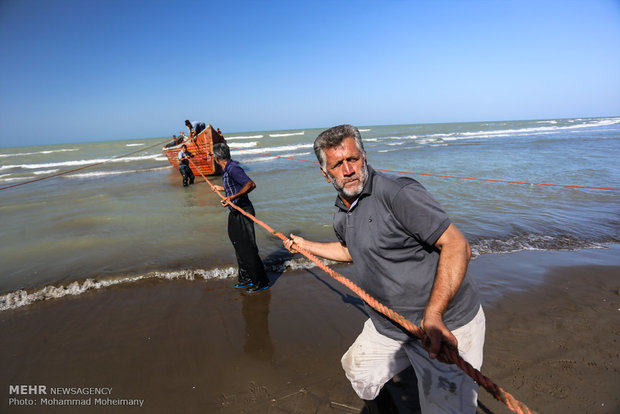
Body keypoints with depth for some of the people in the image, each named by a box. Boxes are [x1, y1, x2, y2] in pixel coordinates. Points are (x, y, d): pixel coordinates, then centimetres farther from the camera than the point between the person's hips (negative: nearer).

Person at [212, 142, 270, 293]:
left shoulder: (233, 168, -19)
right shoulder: (226, 169, 12)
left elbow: (251, 184, -30)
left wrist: (232, 197, -37)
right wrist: (221, 188, 38)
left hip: (243, 212, -10)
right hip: (234, 213, 10)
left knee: (248, 248, -5)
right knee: (238, 246, 17)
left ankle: (261, 282, 8)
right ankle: (246, 278, 31)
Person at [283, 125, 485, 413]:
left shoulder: (399, 193, -24)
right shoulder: (341, 214, 3)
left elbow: (457, 246, -28)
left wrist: (432, 314, -38)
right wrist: (304, 245, 29)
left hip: (445, 328, -8)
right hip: (387, 324, 8)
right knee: (356, 370, 26)